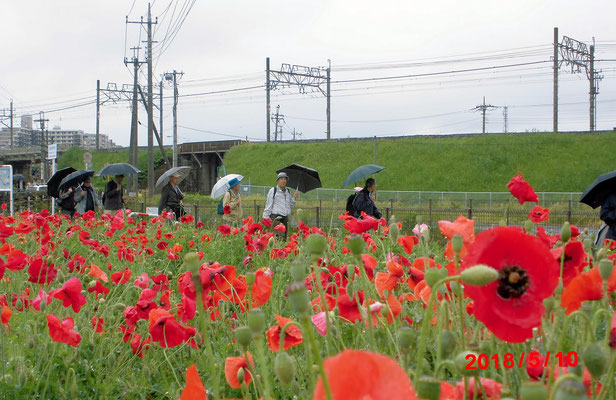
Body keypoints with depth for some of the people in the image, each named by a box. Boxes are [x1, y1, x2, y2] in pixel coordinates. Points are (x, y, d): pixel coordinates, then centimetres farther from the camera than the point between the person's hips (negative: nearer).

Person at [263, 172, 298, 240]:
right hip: (276, 218, -5)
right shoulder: (273, 190, 1)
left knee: (284, 237, 0)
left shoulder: (288, 191, 17)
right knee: (279, 237, -19)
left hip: (285, 218, 5)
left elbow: (290, 206, 22)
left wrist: (294, 198, 8)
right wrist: (266, 218, -4)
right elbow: (268, 206, 1)